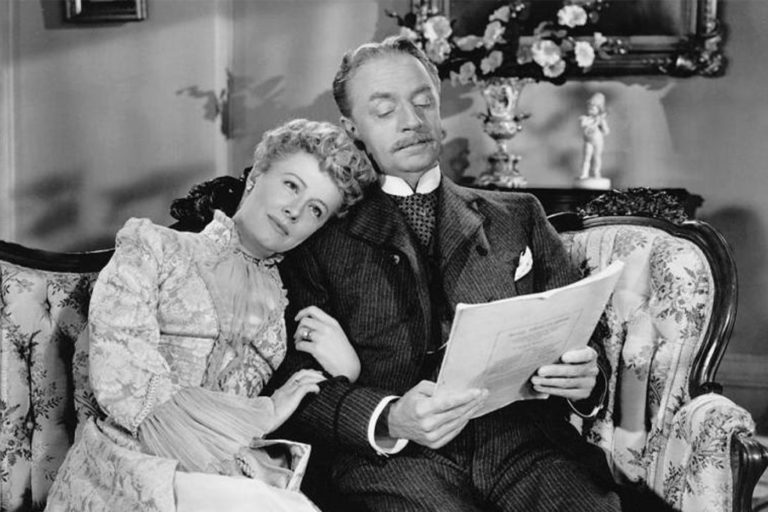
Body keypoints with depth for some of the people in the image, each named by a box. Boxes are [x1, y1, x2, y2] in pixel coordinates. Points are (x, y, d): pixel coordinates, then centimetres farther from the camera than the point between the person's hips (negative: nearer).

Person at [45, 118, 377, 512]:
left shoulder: (288, 298, 16)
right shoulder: (154, 246, 5)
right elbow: (123, 385, -9)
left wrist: (345, 372, -10)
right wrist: (262, 415, -7)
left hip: (235, 477, 5)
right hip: (134, 463, -5)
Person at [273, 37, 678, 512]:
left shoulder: (518, 217, 20)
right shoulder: (319, 241, 11)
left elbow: (578, 342, 19)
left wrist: (585, 381, -4)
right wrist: (389, 420, -16)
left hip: (526, 442, 3)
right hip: (395, 457, -2)